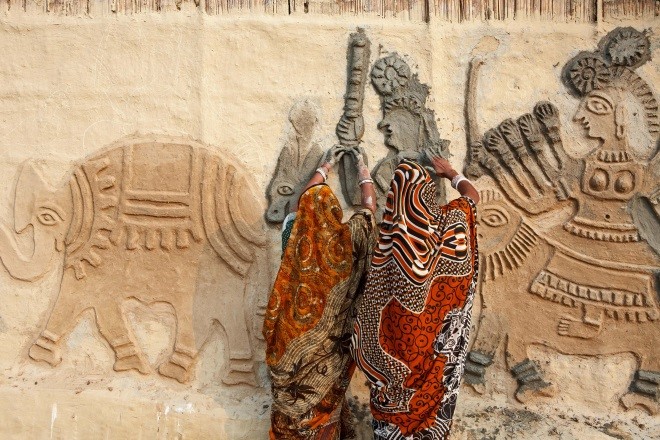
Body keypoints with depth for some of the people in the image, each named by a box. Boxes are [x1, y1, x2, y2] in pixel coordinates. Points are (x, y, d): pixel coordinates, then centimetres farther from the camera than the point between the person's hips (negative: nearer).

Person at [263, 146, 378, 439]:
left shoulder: (294, 233, -13)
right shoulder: (346, 240, -16)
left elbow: (308, 196, 7)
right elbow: (369, 206, 2)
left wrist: (329, 164, 20)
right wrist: (362, 166, 17)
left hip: (293, 338, 1)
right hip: (327, 342, -1)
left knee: (292, 394, 15)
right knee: (323, 395, 15)